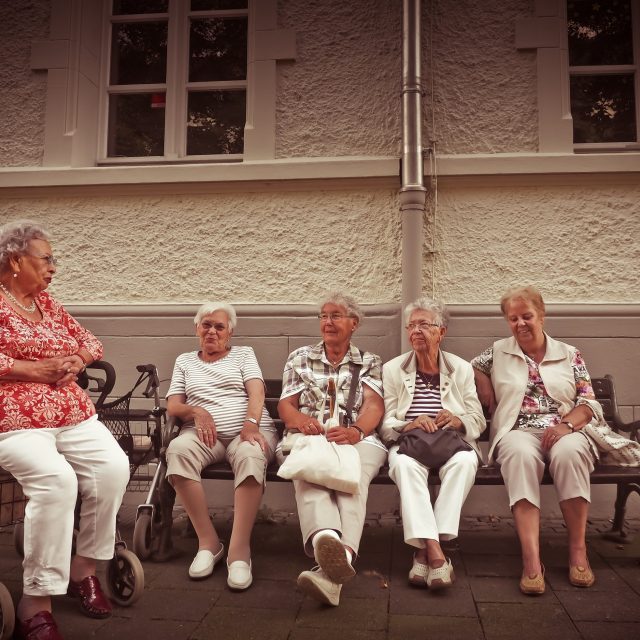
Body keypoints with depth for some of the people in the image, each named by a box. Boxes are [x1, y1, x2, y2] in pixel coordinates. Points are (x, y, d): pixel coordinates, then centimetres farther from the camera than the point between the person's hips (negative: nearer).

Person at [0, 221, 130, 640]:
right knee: (56, 480, -31)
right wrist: (38, 370, -16)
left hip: (74, 414, 6)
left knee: (114, 467, -18)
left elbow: (89, 341, 22)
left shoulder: (47, 303, 19)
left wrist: (75, 361, 0)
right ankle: (36, 604, -19)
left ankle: (84, 567, 2)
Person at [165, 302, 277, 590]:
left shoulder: (244, 354, 18)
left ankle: (239, 550, -36)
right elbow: (172, 405, 14)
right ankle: (208, 541, -26)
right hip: (205, 434, 2)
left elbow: (256, 392, 2)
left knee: (250, 455, -39)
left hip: (248, 429, -1)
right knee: (178, 449, -35)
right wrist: (196, 411, -9)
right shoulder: (184, 361, 24)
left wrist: (251, 424, -18)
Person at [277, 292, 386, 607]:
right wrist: (301, 420, -12)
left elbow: (374, 405, 2)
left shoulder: (369, 362, 19)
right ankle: (326, 540, -66)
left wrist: (356, 431, -23)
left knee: (354, 476, -38)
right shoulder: (300, 358, 24)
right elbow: (285, 405, 15)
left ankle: (340, 556, -61)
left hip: (357, 438, 0)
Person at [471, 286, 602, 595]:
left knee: (569, 452, -37)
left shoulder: (569, 354, 14)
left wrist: (566, 424, -12)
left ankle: (578, 551, -24)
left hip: (565, 431, 1)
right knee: (521, 454, -38)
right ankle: (531, 559, -44)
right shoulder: (498, 352, 16)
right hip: (518, 431, 0)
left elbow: (590, 403, 8)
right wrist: (491, 401, 9)